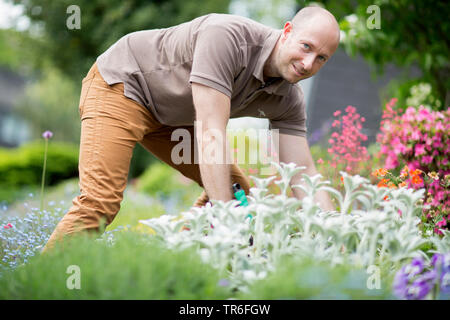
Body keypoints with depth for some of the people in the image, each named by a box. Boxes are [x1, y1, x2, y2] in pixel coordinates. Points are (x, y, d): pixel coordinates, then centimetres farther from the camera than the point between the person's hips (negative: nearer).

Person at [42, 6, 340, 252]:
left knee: (237, 191, 3)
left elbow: (304, 174, -10)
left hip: (171, 114, 8)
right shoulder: (227, 36, -34)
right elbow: (210, 131, -39)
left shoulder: (288, 100, -11)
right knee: (101, 201, -24)